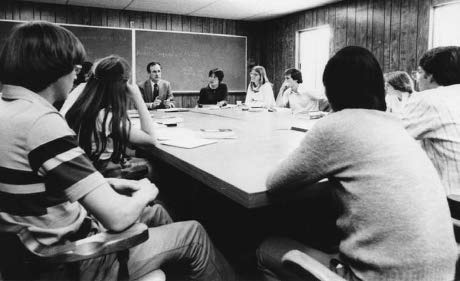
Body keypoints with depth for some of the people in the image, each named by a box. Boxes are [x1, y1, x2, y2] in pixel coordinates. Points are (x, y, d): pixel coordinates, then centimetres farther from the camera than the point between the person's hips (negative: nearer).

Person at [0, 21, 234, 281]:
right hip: (74, 257, -9)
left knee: (155, 212, 25)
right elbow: (117, 217, -30)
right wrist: (145, 193, -8)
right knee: (194, 234, 6)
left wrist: (108, 184, 4)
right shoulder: (41, 121, -29)